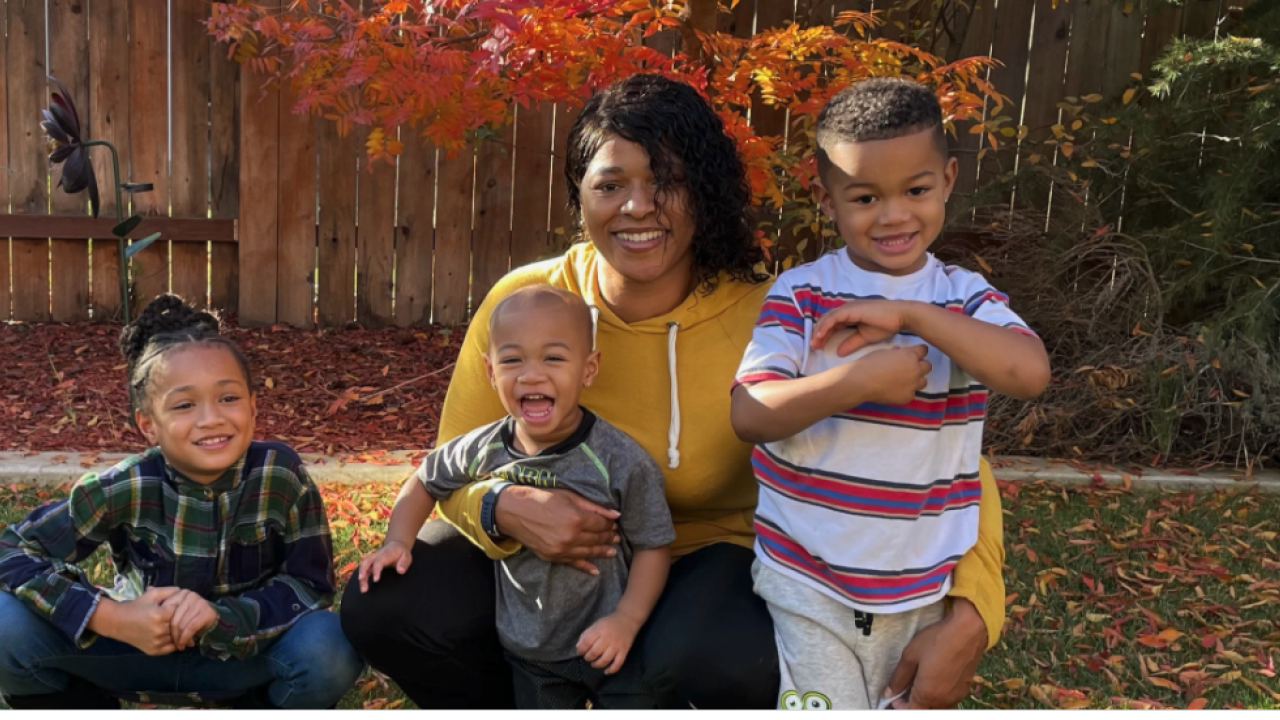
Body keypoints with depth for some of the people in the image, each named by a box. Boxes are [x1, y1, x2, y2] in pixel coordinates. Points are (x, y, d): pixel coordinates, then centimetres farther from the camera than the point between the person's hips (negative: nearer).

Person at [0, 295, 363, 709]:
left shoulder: (283, 477, -23)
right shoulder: (126, 488, -23)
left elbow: (311, 587, -18)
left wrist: (223, 617, -34)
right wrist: (112, 618, -30)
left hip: (245, 654, 0)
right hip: (139, 649, 1)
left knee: (328, 650, -32)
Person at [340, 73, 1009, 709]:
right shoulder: (524, 302, -14)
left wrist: (968, 618, -35)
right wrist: (504, 508, -30)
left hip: (707, 554, -2)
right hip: (551, 558, 3)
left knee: (719, 660, -35)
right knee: (384, 608, -19)